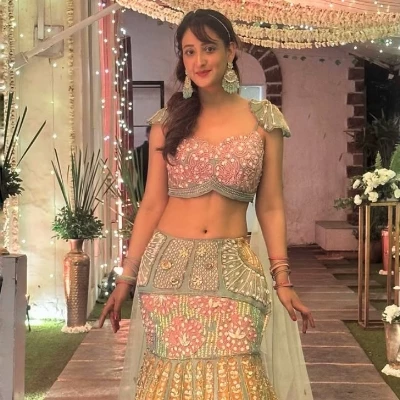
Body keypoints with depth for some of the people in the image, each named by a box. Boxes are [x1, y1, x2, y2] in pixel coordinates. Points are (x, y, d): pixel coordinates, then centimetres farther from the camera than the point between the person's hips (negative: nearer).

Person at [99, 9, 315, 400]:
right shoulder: (167, 121, 3)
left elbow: (270, 207, 4)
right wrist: (126, 278, 2)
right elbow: (152, 204, 5)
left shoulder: (263, 120, 2)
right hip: (168, 266, 1)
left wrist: (282, 280, -2)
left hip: (234, 269, -1)